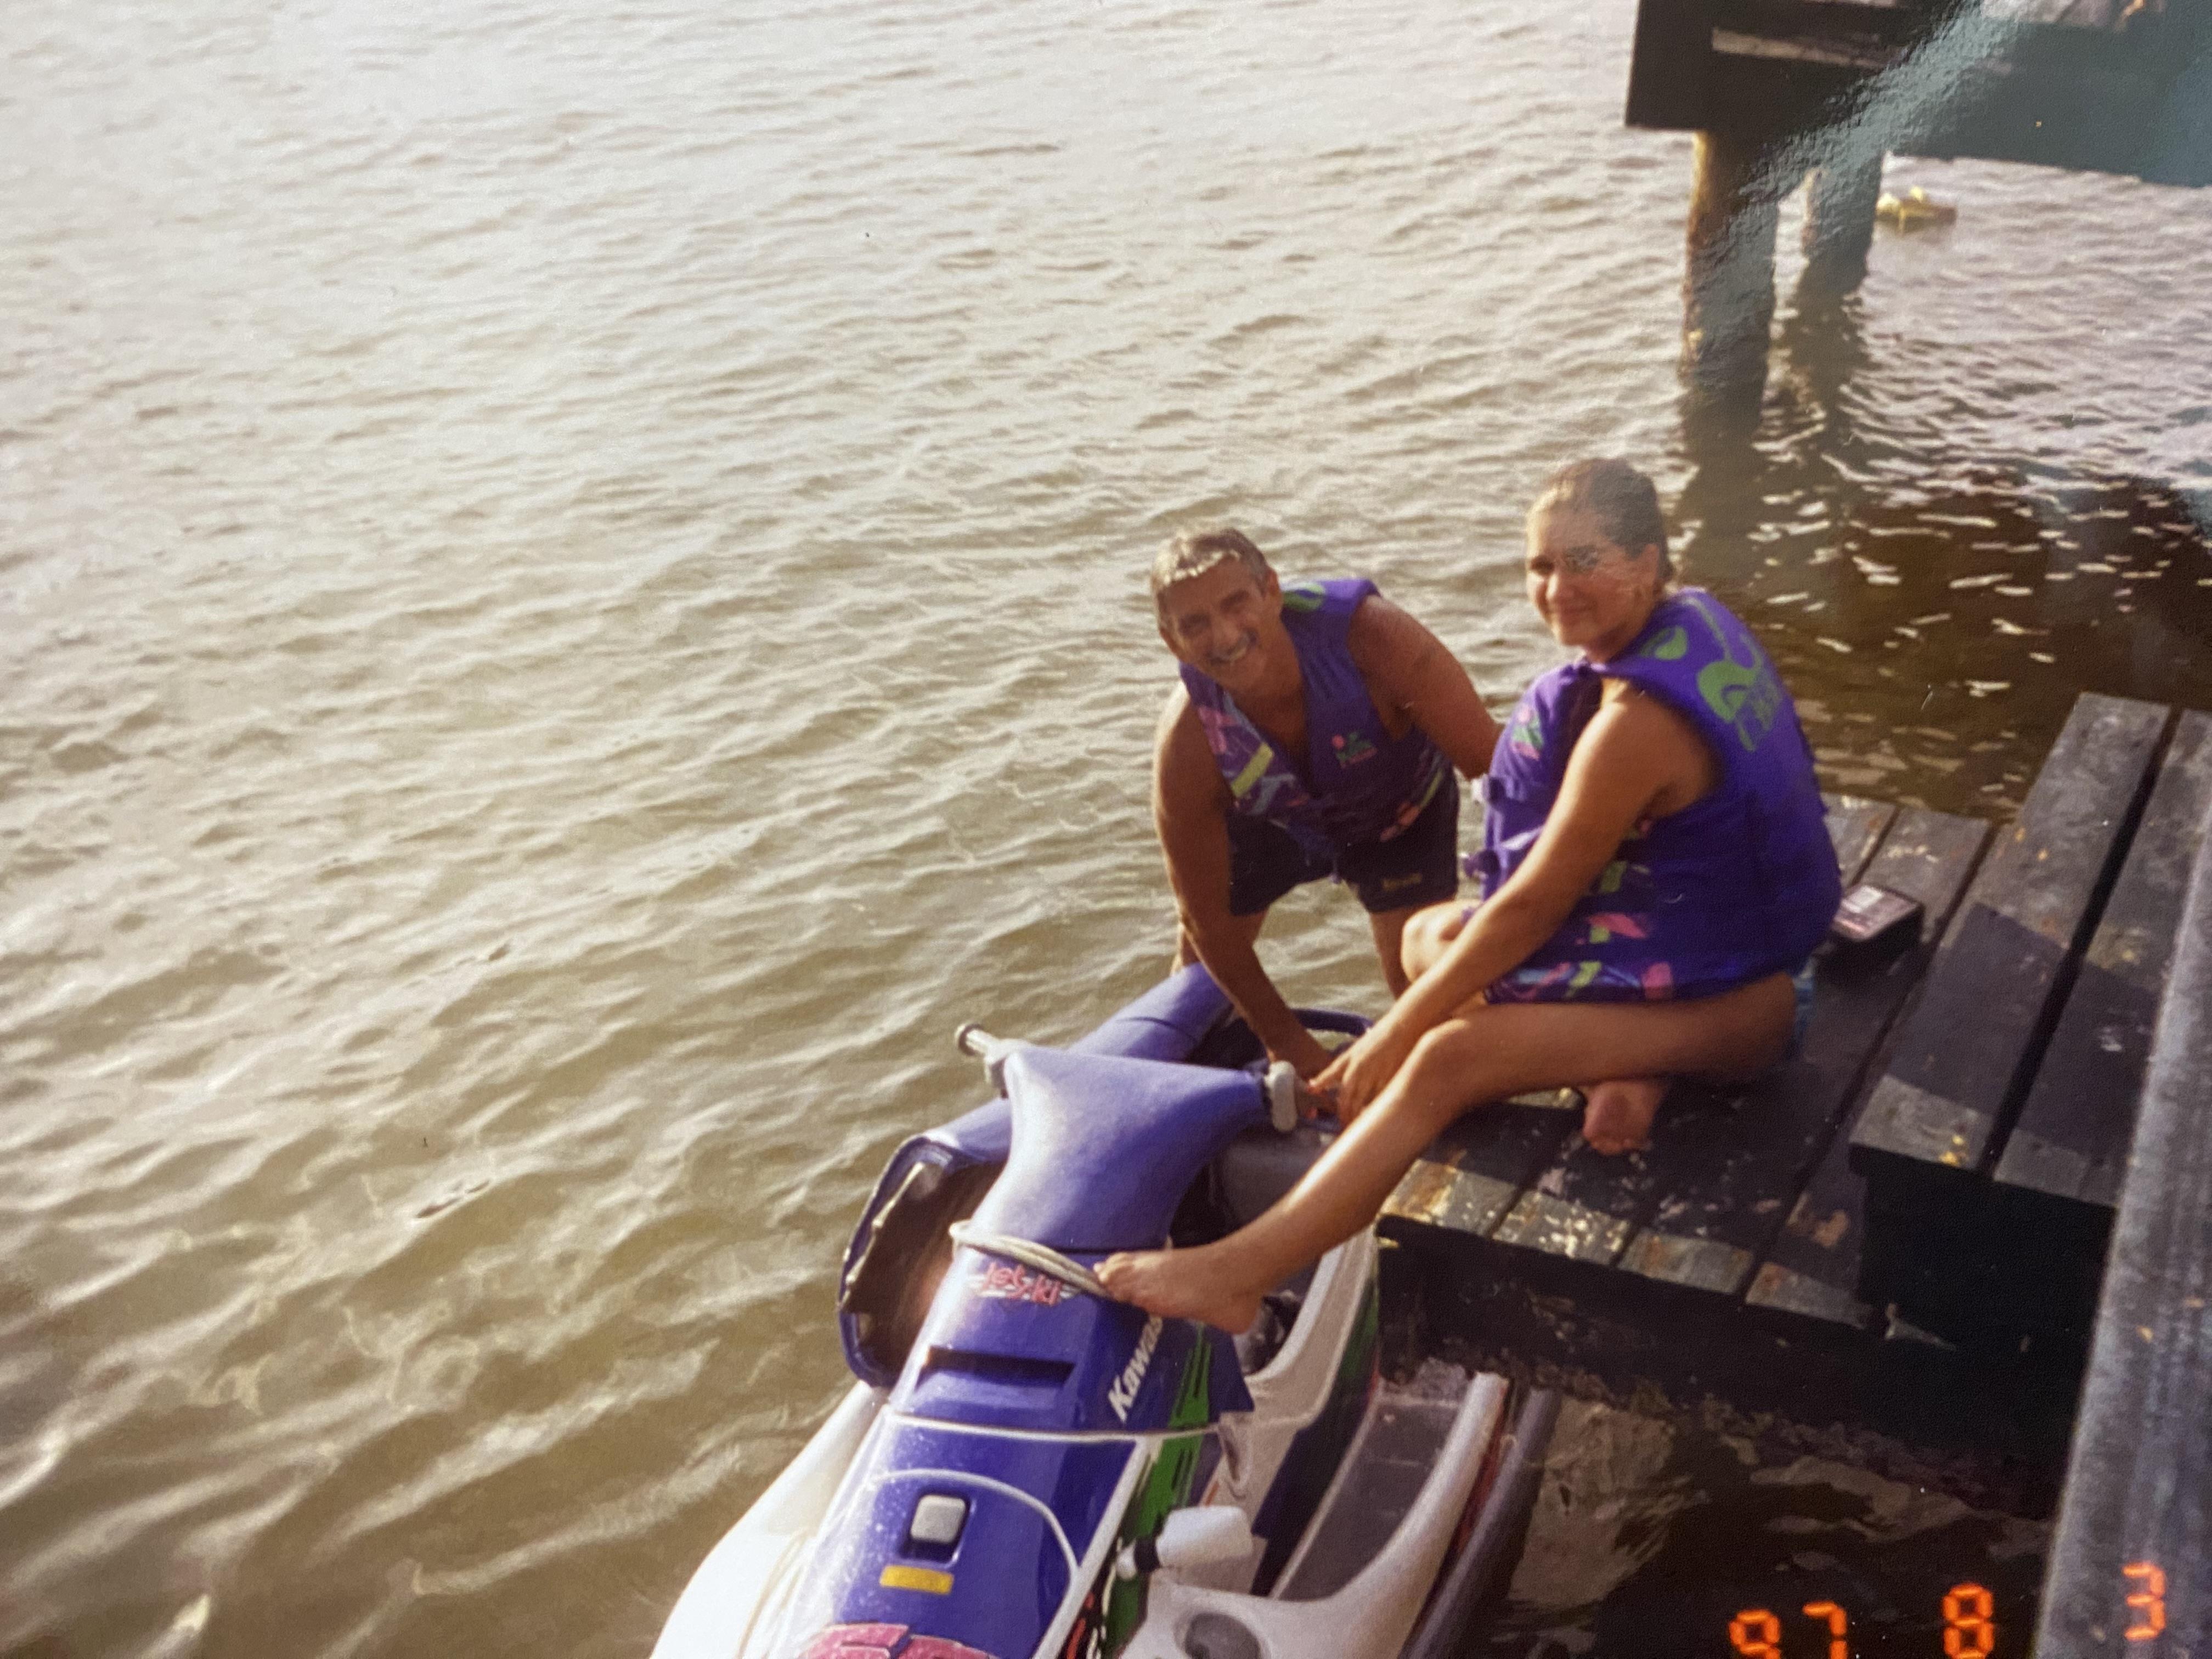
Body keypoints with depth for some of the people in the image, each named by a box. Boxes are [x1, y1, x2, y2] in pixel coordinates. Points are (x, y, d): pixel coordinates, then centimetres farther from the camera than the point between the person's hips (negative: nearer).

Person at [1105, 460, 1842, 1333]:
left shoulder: (1637, 721, -27)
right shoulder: (1694, 616, 4)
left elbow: (1534, 904, -23)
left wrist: (1396, 1031, -14)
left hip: (1730, 995, -11)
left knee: (1445, 1060, -25)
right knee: (1429, 935, 11)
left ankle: (1238, 1270, -25)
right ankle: (1624, 1064, -10)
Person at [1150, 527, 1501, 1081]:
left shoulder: (1369, 634, -43)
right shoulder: (1187, 748, -35)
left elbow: (1495, 761, -37)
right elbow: (1207, 919, -22)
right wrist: (1289, 1043, -16)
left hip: (1400, 811, -1)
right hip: (1266, 818, 1)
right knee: (1200, 956, 10)